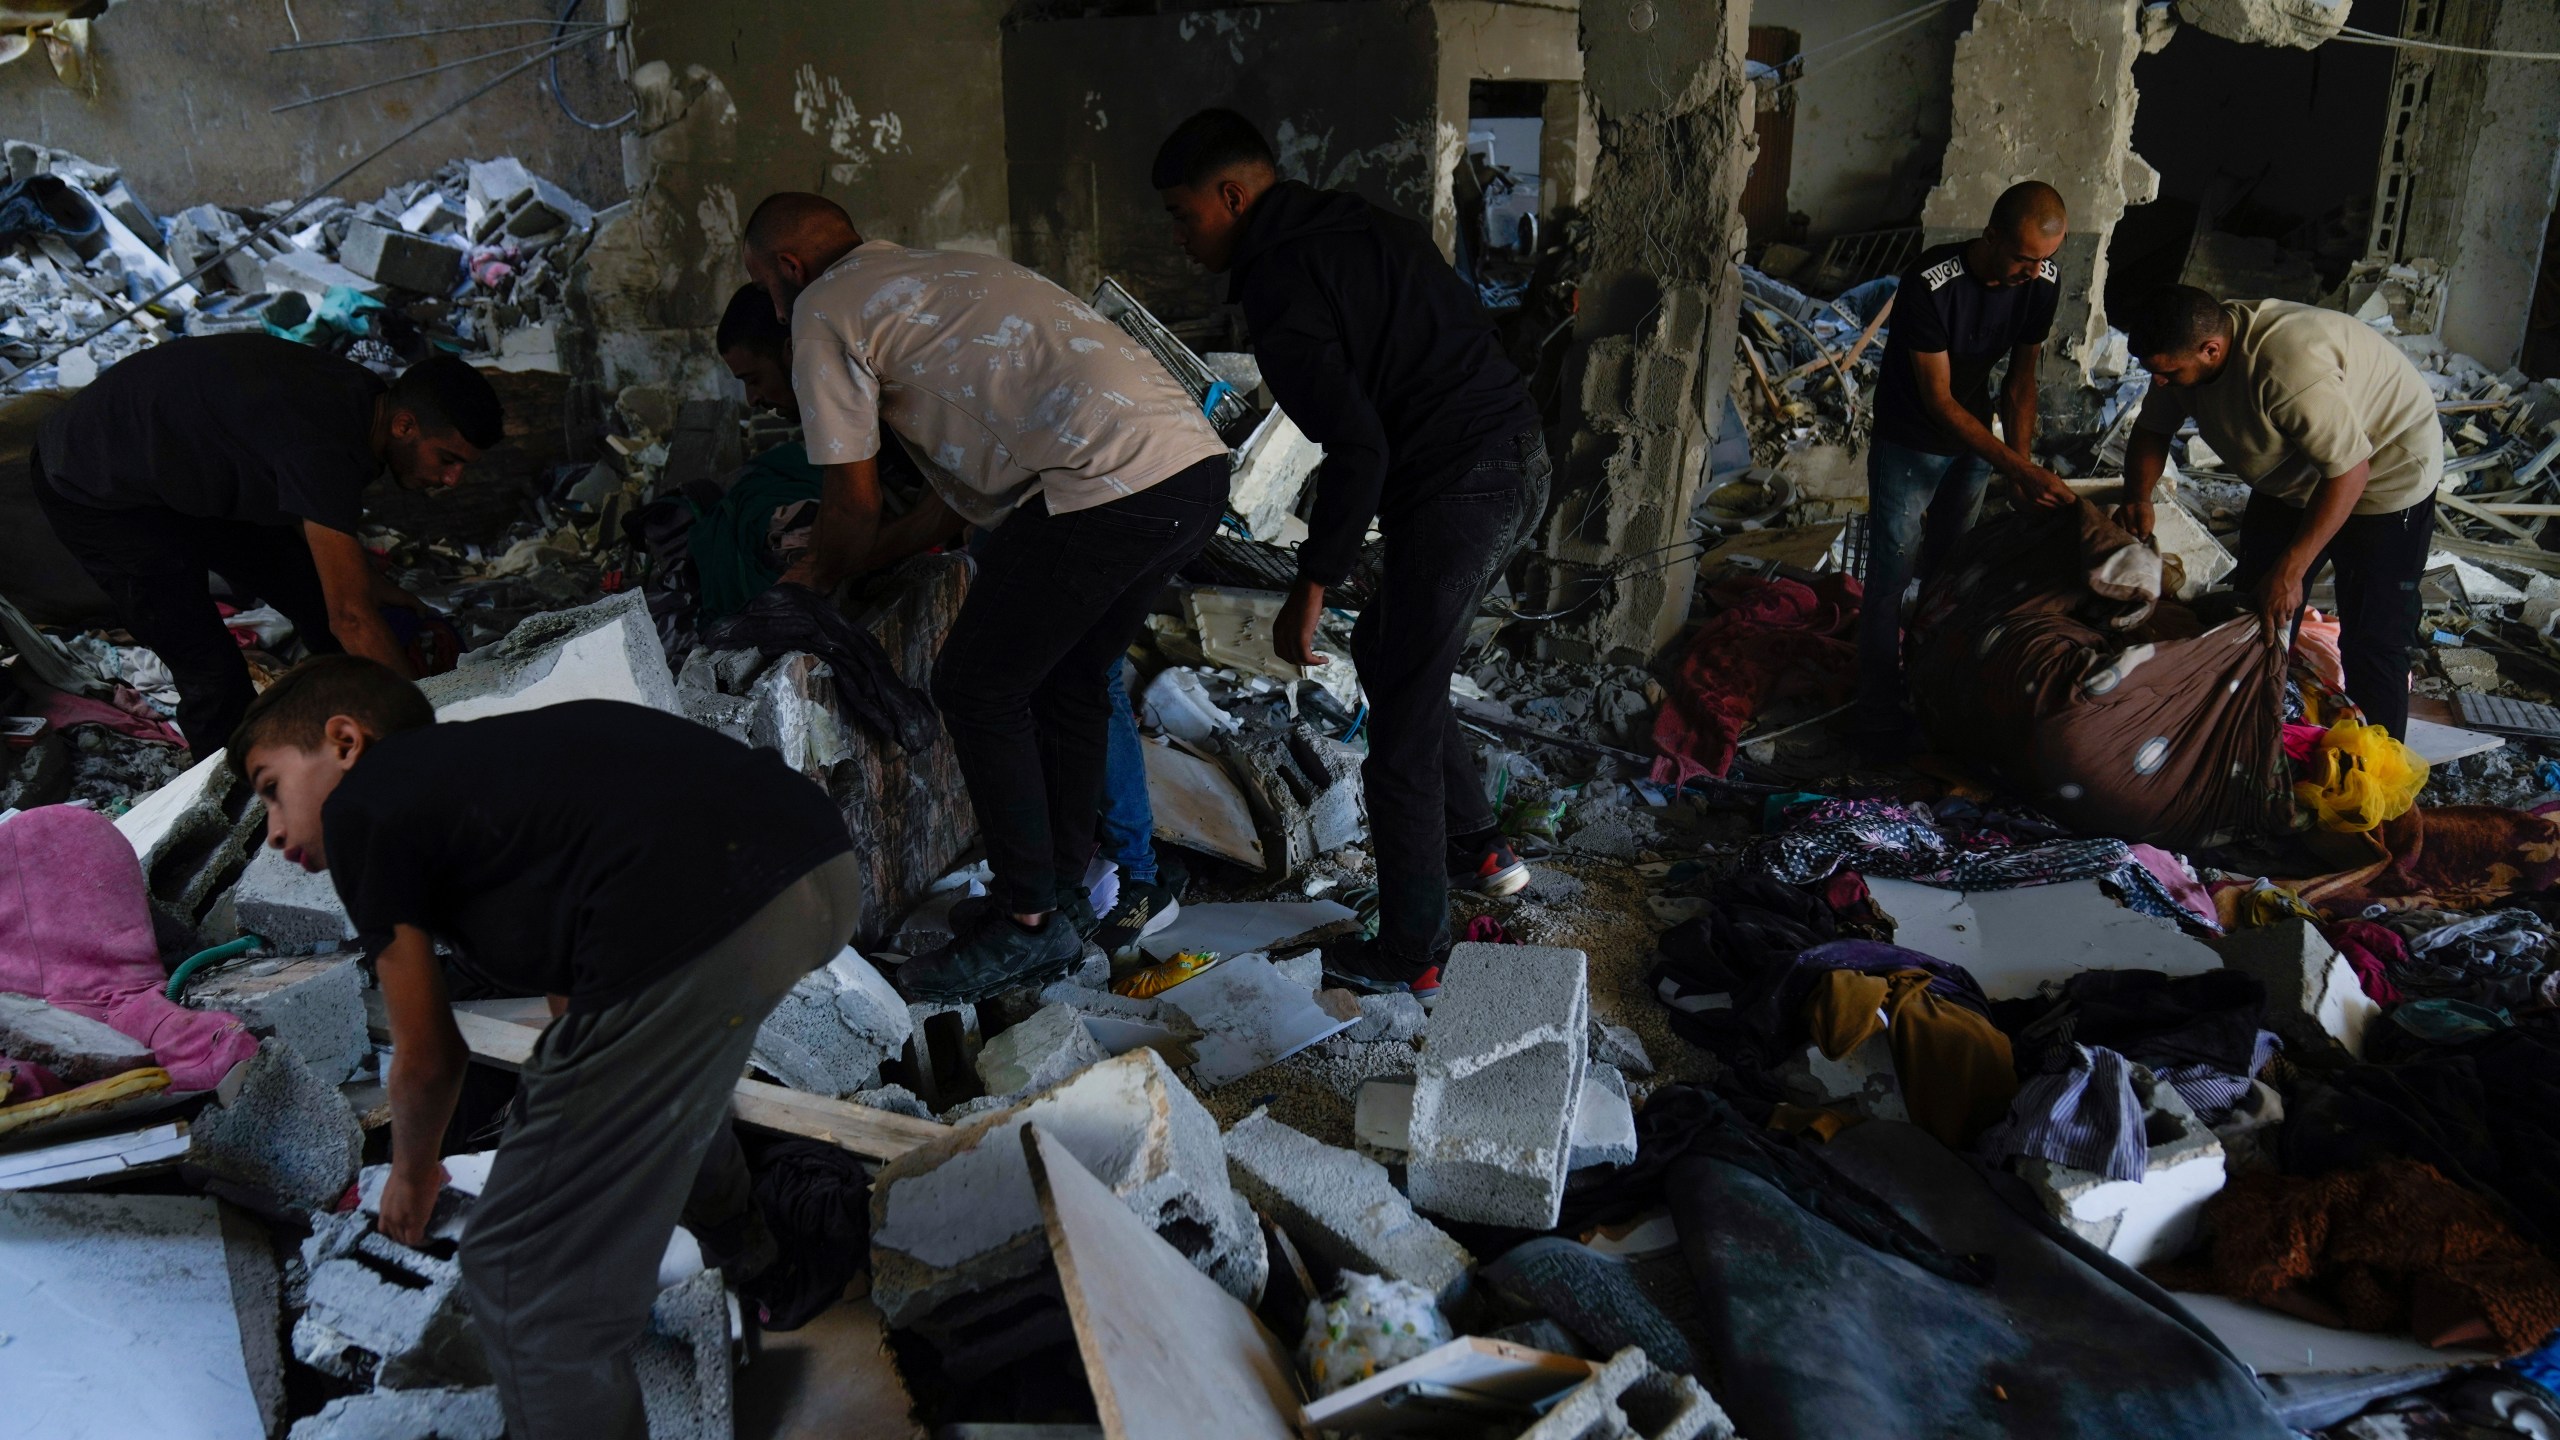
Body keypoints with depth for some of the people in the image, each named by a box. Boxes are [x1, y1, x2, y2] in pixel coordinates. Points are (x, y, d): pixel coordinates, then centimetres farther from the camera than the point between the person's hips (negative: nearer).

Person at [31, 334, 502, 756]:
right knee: (215, 678, -14)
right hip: (95, 491, -9)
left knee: (318, 597, 10)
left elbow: (308, 506, 10)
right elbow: (352, 618, -36)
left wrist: (369, 582, 0)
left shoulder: (366, 400, -9)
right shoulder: (324, 444, -38)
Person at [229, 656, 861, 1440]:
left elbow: (429, 1056, 22)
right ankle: (729, 1232, 68)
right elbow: (573, 981, 47)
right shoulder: (487, 758, 35)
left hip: (695, 930, -9)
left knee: (526, 1280, 5)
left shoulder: (358, 806, 15)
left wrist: (412, 1175, 43)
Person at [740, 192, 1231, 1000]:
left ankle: (1029, 923, 12)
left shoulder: (824, 311, 6)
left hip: (1110, 484, -9)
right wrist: (869, 555, 41)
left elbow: (854, 504, 9)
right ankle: (1063, 895, 32)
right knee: (1068, 681, 23)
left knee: (976, 689, 5)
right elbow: (972, 484, 34)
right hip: (1200, 463, 9)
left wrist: (822, 578, 29)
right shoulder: (941, 272, 32)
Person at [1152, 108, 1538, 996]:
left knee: (1401, 729, 2)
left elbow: (1357, 447, -21)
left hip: (1455, 491, -10)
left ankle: (1409, 955, 14)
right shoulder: (1356, 224, 16)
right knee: (1384, 650, 26)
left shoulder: (1280, 283, -12)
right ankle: (1478, 849, 35)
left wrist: (1313, 586, -14)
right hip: (1519, 458, 10)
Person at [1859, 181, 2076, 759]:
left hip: (1974, 438, 5)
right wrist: (2019, 468, -33)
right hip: (1909, 445, -5)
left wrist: (2020, 467, -16)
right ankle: (1879, 715, 11)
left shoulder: (2044, 281, -15)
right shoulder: (1930, 284, -33)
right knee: (1891, 581, -1)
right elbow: (1938, 399, -29)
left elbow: (2020, 380, -4)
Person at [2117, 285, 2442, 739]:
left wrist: (2291, 569, -35)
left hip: (2382, 475, -8)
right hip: (2295, 478, 8)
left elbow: (2349, 471, -35)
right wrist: (2138, 497, -17)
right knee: (2252, 603, 14)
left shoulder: (2287, 366, -39)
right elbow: (2152, 428, 2)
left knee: (2370, 642, -7)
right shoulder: (2185, 346, -15)